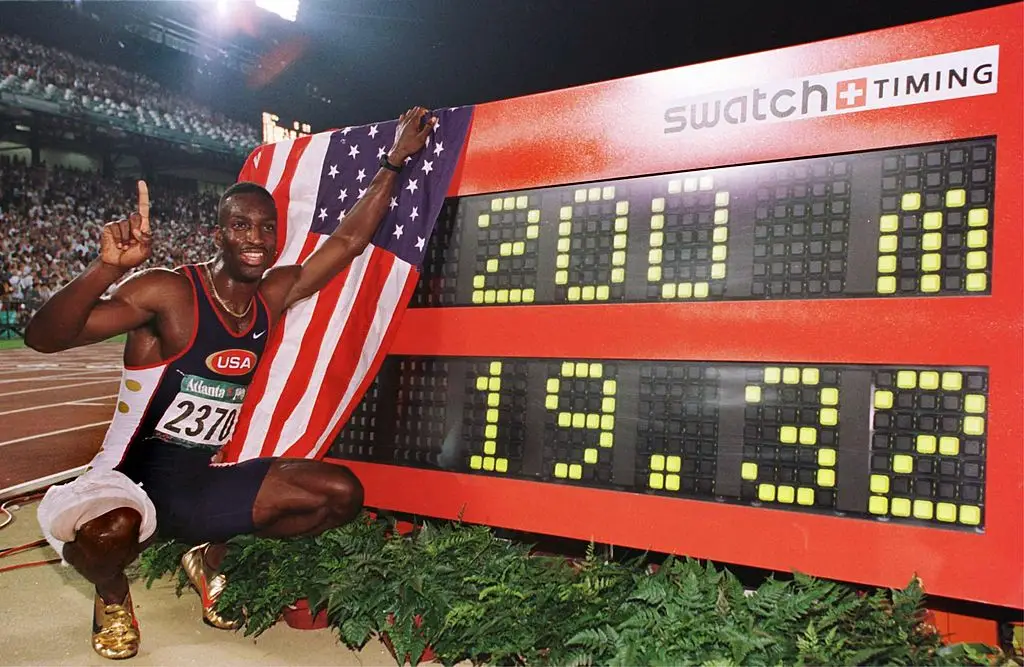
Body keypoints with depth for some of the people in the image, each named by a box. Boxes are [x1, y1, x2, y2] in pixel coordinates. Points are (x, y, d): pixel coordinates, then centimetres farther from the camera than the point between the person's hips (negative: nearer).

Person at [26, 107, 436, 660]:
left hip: (203, 481, 6)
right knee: (109, 529, -41)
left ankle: (210, 552, 18)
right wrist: (109, 267, -41)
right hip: (129, 476, -5)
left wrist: (395, 160, 7)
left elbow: (349, 240, 6)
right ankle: (112, 592, 1)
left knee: (341, 493, -2)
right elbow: (44, 337, -25)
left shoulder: (273, 296, 0)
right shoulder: (167, 292, -17)